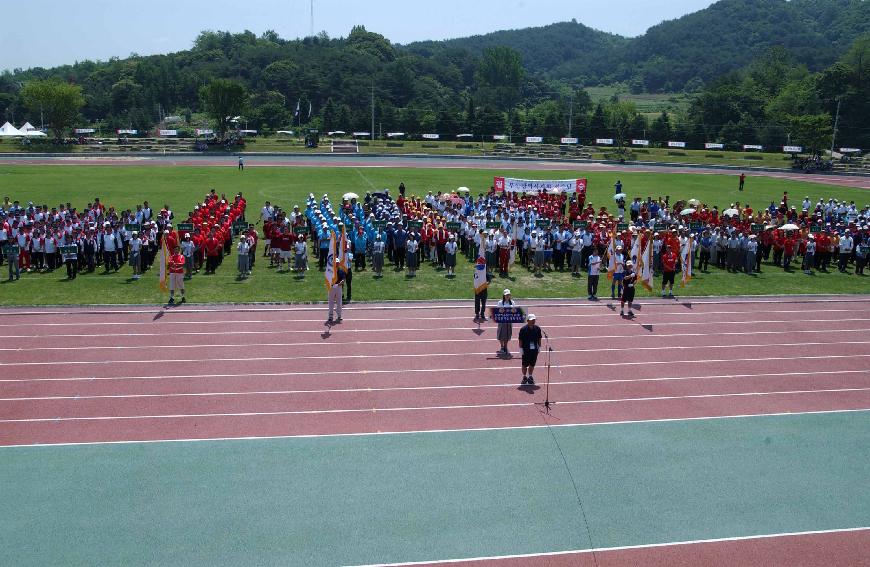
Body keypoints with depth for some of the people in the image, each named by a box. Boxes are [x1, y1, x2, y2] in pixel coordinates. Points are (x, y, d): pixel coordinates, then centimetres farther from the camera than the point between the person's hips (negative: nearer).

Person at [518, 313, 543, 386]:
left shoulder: (537, 328, 1)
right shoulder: (523, 329, -11)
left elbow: (539, 339, 10)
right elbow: (520, 340, -7)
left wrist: (539, 347, 10)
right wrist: (521, 349, -8)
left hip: (534, 349, 3)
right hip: (526, 350, -3)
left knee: (532, 364, 11)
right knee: (525, 364, 7)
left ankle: (530, 377, 26)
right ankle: (524, 377, 23)